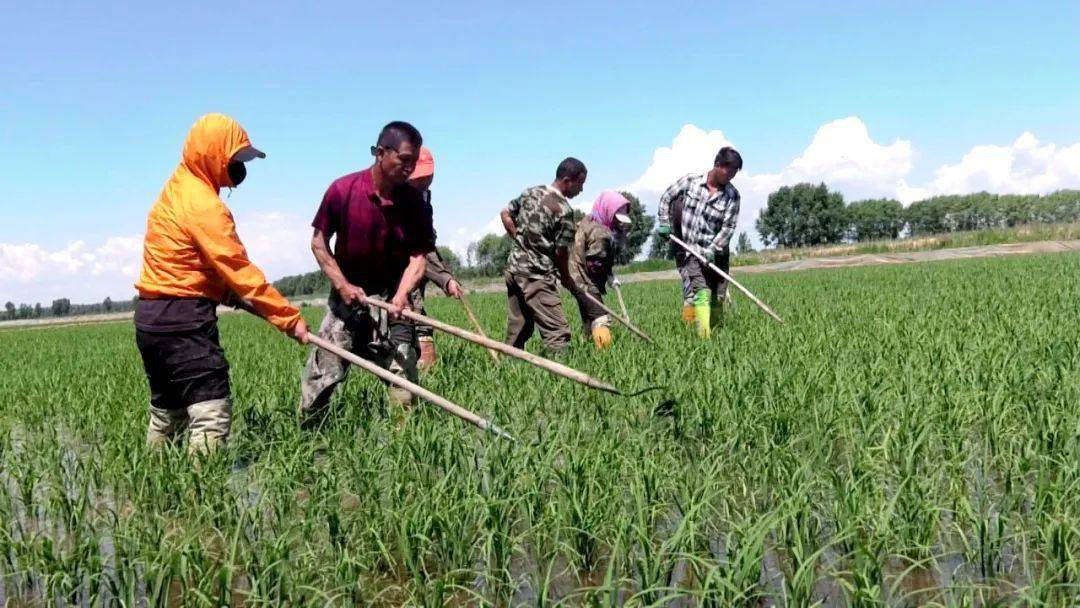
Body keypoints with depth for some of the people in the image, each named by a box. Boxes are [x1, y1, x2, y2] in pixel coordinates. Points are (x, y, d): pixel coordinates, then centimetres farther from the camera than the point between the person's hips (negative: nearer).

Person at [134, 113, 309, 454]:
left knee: (166, 416, 18)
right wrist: (289, 318, -18)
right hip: (183, 321, -10)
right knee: (211, 414, -12)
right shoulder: (203, 206, -16)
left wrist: (233, 296, 5)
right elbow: (240, 271, -19)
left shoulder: (175, 190, 14)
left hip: (151, 317, 10)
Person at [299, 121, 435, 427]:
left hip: (392, 296, 1)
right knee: (321, 372, 1)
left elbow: (418, 256, -9)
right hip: (347, 293, -1)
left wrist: (401, 295, -26)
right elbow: (319, 242, -4)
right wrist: (342, 285, -13)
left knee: (403, 374, -2)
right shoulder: (342, 190, -13)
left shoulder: (415, 201, -9)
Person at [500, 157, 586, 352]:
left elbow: (505, 215, 18)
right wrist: (566, 278, 5)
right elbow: (561, 251, -10)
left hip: (513, 268, 9)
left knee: (518, 331, 16)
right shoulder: (563, 210, -14)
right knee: (558, 333, -10)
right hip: (536, 276, -9)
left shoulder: (531, 192, 8)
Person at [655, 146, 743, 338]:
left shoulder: (732, 195, -4)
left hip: (717, 253, 2)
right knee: (701, 292, -18)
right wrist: (664, 223, 1)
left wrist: (713, 249, -20)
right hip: (689, 251, -2)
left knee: (717, 298, 6)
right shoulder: (690, 181, -4)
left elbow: (728, 227, -8)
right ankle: (704, 336, -25)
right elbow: (666, 198, 9)